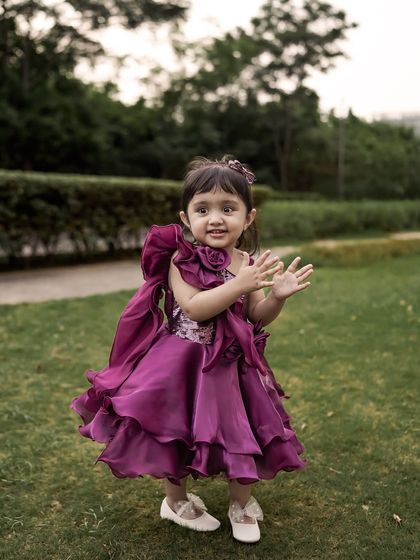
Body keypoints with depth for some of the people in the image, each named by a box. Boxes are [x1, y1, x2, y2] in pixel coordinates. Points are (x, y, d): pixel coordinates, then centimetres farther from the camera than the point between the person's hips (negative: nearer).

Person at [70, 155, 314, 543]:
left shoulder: (248, 263, -1)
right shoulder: (181, 259, -14)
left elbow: (256, 318, 4)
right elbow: (195, 308, -27)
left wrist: (277, 296, -16)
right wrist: (241, 284, -33)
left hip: (232, 365, 4)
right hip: (183, 364, -4)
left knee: (242, 434, 11)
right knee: (175, 433, 10)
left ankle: (241, 504, 38)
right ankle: (177, 500, 39)